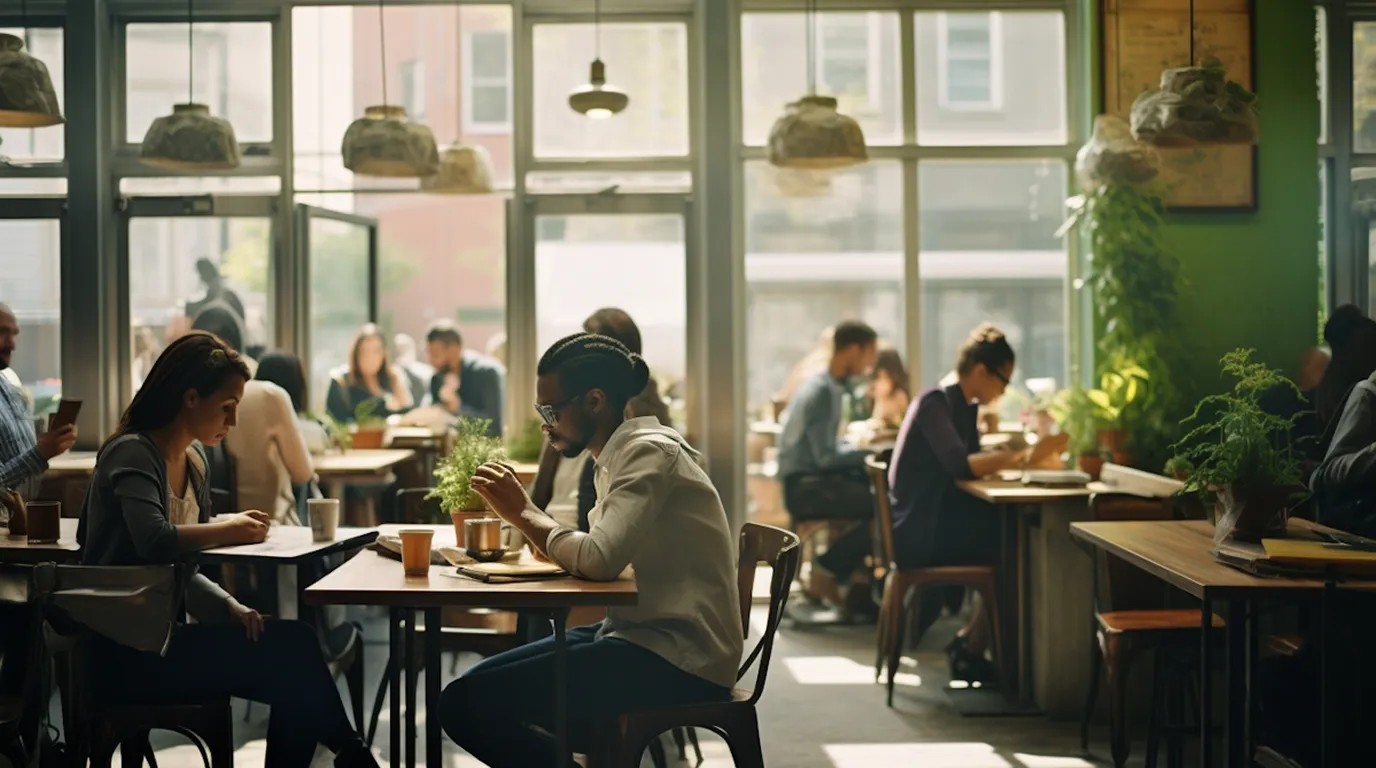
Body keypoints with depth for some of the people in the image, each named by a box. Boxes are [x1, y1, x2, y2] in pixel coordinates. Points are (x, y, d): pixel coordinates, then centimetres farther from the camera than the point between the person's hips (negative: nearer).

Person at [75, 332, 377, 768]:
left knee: (294, 643, -14)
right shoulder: (132, 455, -13)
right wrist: (229, 529, -15)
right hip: (122, 655, -8)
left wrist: (230, 609, -3)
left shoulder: (194, 460, 12)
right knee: (291, 655, -17)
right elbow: (155, 542, -31)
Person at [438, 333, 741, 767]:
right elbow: (604, 557, 11)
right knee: (478, 685, 10)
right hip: (641, 635, 10)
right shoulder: (618, 455, 14)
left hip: (678, 662, -10)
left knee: (467, 703, -15)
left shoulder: (648, 451, -15)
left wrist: (522, 513, -14)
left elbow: (599, 560, -27)